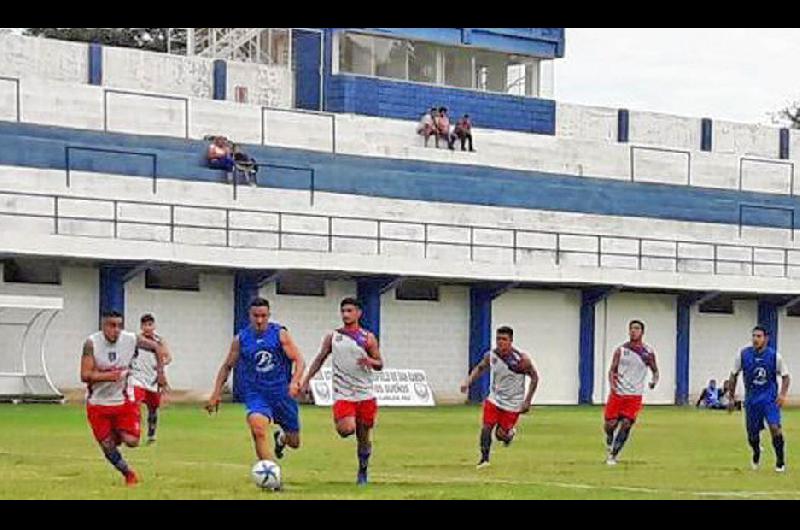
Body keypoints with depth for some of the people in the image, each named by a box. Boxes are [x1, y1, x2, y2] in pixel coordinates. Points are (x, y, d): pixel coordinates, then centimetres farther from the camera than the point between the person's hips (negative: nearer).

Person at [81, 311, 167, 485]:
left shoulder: (131, 339, -11)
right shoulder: (91, 343, -17)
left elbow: (156, 347, 8)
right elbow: (85, 376, -22)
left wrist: (160, 372, 3)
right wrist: (111, 375, -32)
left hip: (124, 400, 1)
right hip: (98, 403, -1)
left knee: (131, 442, -10)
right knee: (107, 446, -1)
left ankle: (118, 434, 26)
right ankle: (128, 473, 25)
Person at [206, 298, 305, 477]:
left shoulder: (280, 334, -2)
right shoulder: (241, 339, 3)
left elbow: (299, 361, -6)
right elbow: (227, 367, 13)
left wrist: (295, 381, -24)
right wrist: (216, 394, 6)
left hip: (281, 393, 1)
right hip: (256, 395, -1)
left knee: (294, 442, 10)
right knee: (258, 427, -32)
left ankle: (281, 438, 49)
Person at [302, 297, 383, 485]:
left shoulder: (368, 338, 4)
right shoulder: (333, 337, 6)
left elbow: (380, 365, 5)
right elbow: (320, 359, 13)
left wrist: (369, 361, -18)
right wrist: (306, 379, 5)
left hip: (365, 394, 1)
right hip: (342, 394, -1)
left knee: (364, 436, 8)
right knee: (347, 429, -26)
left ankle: (363, 471, 26)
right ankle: (340, 422, 9)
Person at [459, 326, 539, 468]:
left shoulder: (521, 359, -20)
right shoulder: (490, 355, -9)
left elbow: (534, 377, -8)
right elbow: (480, 368, 11)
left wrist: (527, 401, -11)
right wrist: (468, 382, -5)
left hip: (513, 403, -3)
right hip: (494, 399, 3)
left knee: (500, 435, -1)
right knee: (486, 427, -13)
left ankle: (511, 432, 35)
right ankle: (484, 458, 3)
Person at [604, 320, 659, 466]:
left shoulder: (648, 352, 1)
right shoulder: (620, 350, 2)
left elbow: (655, 371, 11)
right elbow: (612, 370, 4)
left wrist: (654, 380, -12)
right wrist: (612, 384, -15)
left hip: (635, 395, -1)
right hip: (617, 393, 1)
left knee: (626, 424, -11)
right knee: (610, 423, 1)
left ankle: (613, 455, -1)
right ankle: (609, 441, 35)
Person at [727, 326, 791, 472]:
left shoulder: (774, 356, -8)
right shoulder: (743, 355, -6)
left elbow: (785, 376, 2)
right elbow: (734, 376, 6)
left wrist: (783, 394, -13)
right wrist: (731, 398, 5)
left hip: (770, 398, -2)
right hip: (751, 399, 2)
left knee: (774, 427, -21)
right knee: (752, 434, 7)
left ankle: (780, 460, -3)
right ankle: (756, 453, 42)